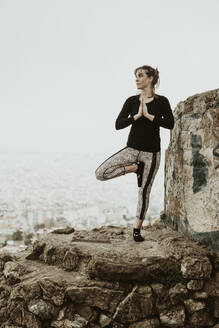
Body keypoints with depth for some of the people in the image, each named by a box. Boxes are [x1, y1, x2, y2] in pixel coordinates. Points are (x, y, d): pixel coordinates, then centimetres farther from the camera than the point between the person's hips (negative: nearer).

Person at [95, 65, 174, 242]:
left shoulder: (161, 101, -2)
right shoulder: (132, 101, 3)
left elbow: (170, 124, -16)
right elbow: (118, 124, -5)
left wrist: (149, 115, -17)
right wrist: (137, 116, -16)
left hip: (151, 153, -2)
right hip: (132, 149, 2)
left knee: (144, 191, 4)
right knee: (101, 173, -14)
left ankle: (137, 229, 21)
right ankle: (135, 168, 4)